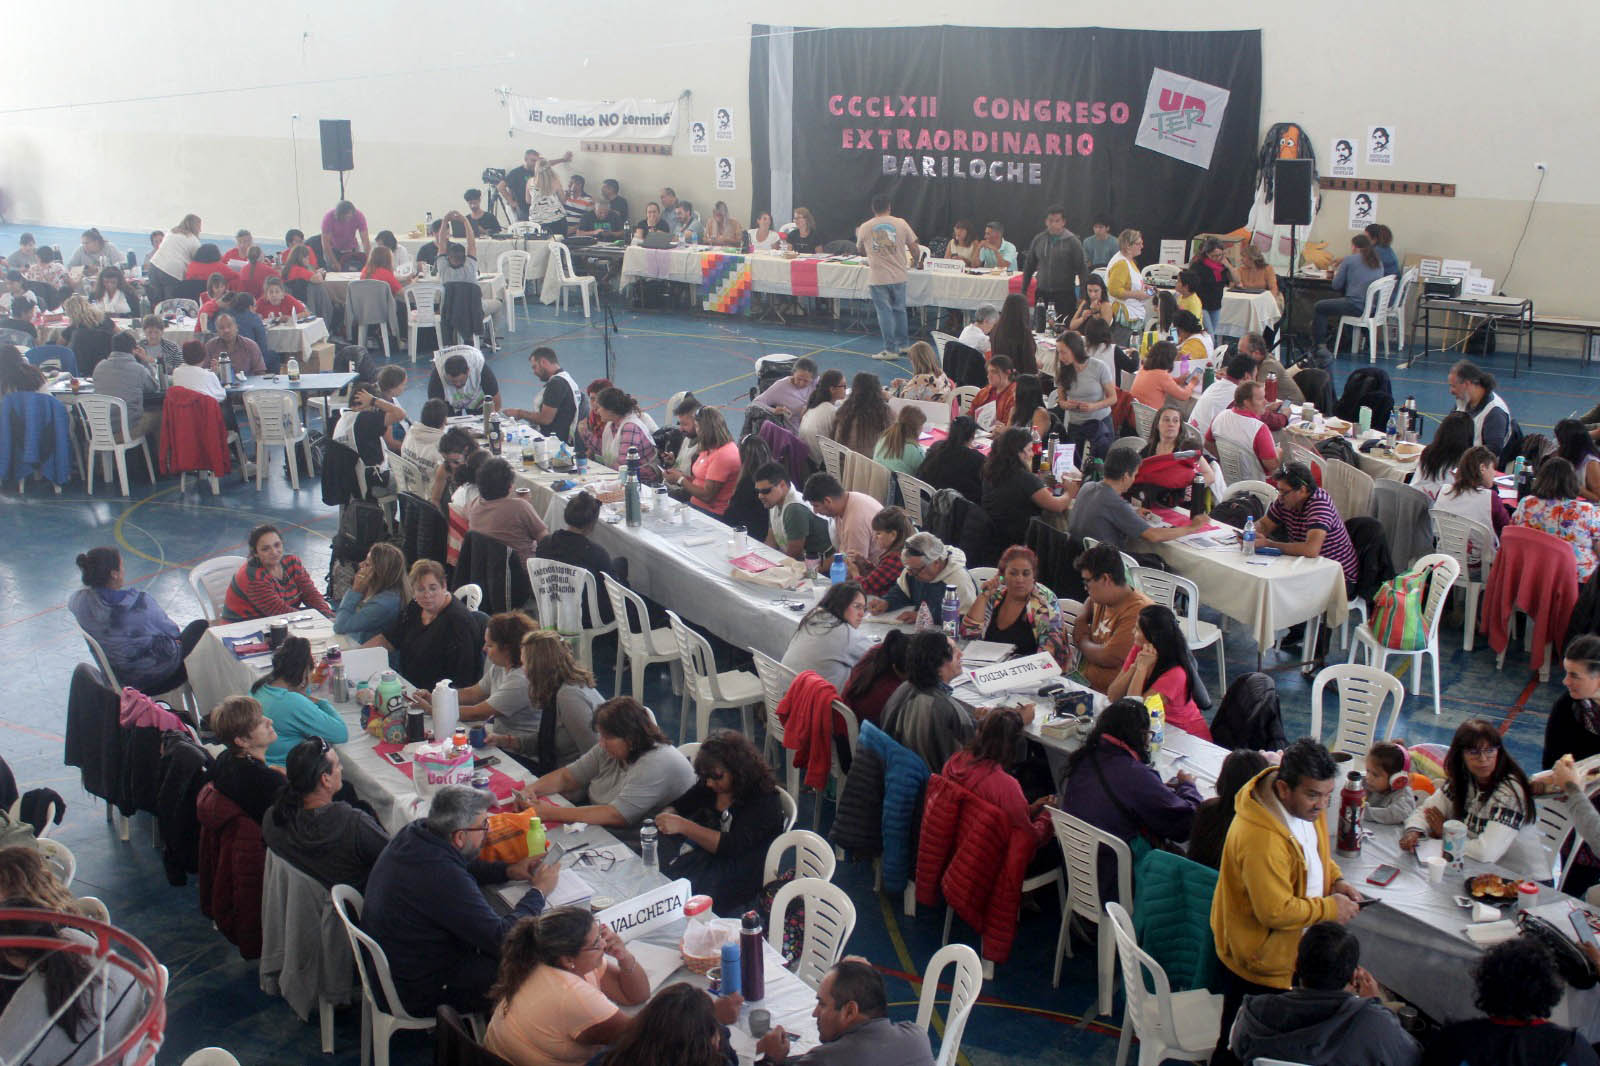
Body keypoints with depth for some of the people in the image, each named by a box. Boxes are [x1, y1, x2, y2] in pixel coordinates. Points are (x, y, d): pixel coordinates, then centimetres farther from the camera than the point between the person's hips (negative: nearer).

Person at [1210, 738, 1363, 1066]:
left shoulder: (1306, 804, -7)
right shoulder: (1260, 838, -37)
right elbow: (1276, 912, -31)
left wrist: (1334, 879, -1)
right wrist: (1328, 909, -20)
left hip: (1293, 950, 9)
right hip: (1260, 961, -9)